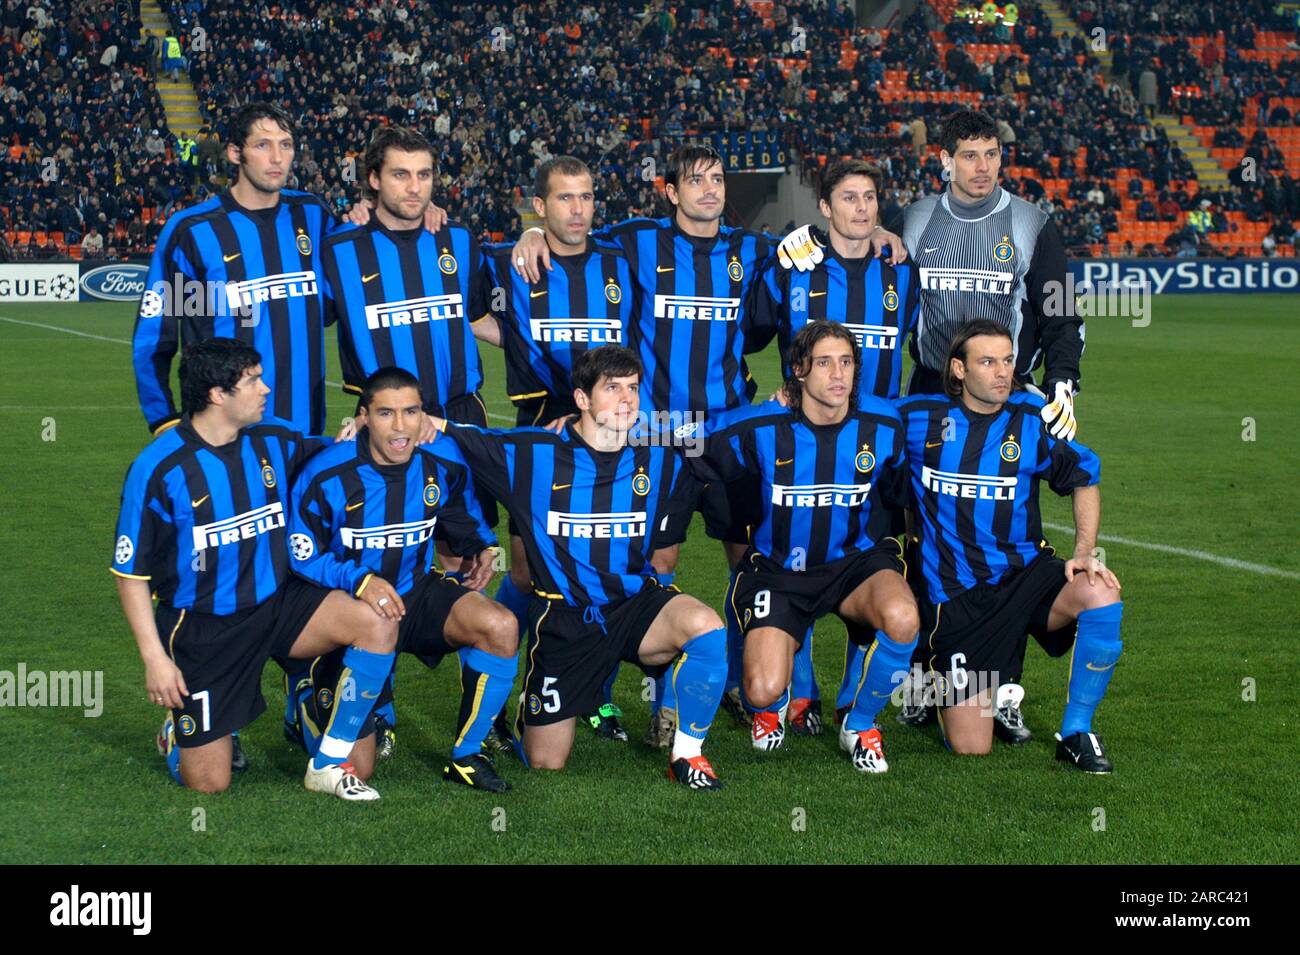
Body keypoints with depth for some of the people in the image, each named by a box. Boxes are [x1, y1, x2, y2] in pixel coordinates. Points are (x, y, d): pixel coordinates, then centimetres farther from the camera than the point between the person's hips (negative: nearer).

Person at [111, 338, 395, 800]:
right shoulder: (158, 469, -15)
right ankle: (179, 733, 35)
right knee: (208, 784, -3)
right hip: (201, 627, -4)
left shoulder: (274, 441, -2)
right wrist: (154, 658, -15)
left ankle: (329, 763, -10)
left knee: (377, 622, -23)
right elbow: (130, 572, -9)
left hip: (277, 604, 4)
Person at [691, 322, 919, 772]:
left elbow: (902, 493, 9)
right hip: (779, 570, -1)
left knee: (902, 618, -34)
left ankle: (860, 725, -3)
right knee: (763, 691, -19)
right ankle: (772, 704, 27)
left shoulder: (884, 425, -9)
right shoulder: (762, 427, -13)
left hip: (856, 560, 1)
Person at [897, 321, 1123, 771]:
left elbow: (1084, 479, 12)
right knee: (970, 748, -6)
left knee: (1102, 596, -33)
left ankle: (1076, 731, -12)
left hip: (1025, 574, 1)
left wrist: (1084, 553, -1)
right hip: (956, 598, -1)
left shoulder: (1033, 419, -1)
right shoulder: (917, 418, -3)